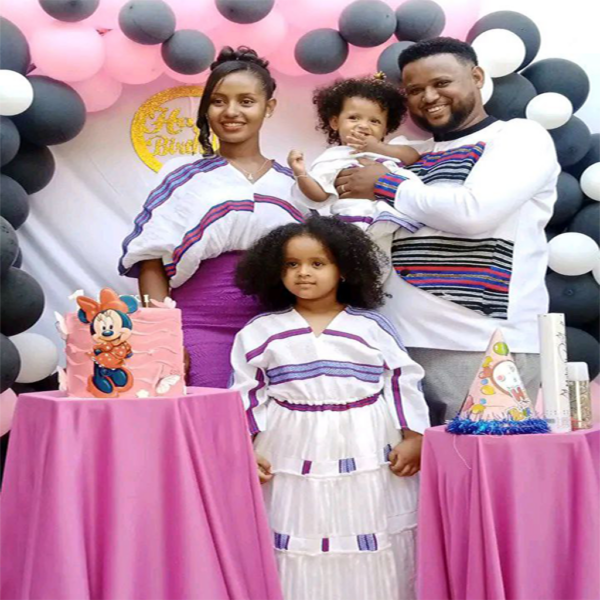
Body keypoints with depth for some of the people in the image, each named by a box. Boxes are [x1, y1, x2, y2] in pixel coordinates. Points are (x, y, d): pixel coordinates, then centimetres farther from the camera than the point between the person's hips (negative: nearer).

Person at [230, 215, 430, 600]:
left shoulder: (373, 327, 2)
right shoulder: (261, 333, 4)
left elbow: (403, 381, 3)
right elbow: (246, 394, 5)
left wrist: (413, 439, -4)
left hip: (369, 456, 0)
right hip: (294, 456, 1)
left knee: (373, 557, 6)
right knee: (300, 553, 5)